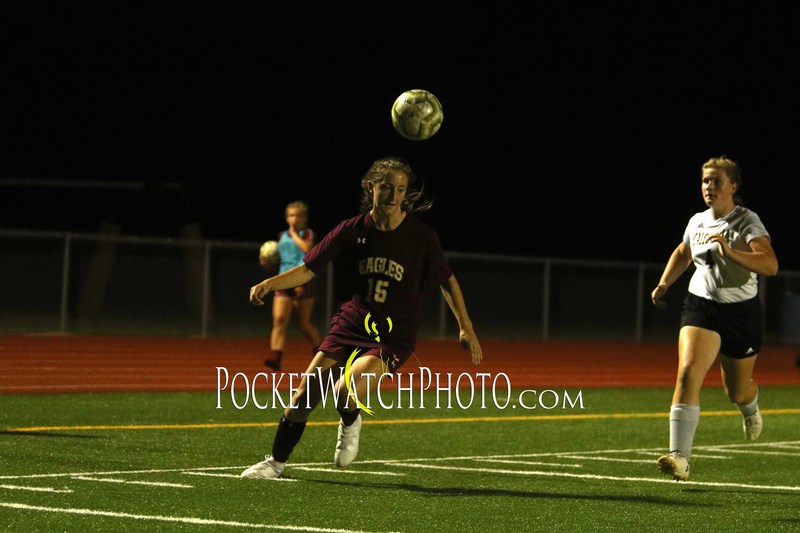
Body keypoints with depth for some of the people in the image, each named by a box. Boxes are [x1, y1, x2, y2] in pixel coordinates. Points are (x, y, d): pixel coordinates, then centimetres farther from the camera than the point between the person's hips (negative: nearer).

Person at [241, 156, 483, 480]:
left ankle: (350, 425, 9)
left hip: (393, 337, -3)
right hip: (350, 326, 3)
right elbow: (307, 269, 2)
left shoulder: (421, 236, -7)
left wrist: (466, 328, 1)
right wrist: (270, 283, -14)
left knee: (347, 391, -27)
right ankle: (277, 462, 17)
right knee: (306, 392, -4)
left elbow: (447, 280, 6)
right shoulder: (351, 230, -2)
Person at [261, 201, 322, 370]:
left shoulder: (308, 234, 2)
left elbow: (308, 248, -21)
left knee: (304, 323, 2)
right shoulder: (282, 236, 17)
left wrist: (294, 234, -10)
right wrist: (267, 262, 5)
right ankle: (276, 356, -22)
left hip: (303, 283, -4)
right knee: (279, 319, -13)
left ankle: (319, 350, 26)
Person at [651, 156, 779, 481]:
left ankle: (751, 409, 54)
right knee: (688, 372, -21)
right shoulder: (697, 222, 5)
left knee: (737, 392, 13)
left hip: (741, 312, -2)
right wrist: (664, 284, 19)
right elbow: (682, 253, 29)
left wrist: (730, 252, -38)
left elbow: (770, 265, -27)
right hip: (701, 307, 3)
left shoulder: (747, 223, -11)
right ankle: (680, 457, -28)